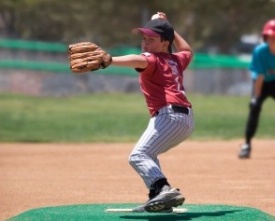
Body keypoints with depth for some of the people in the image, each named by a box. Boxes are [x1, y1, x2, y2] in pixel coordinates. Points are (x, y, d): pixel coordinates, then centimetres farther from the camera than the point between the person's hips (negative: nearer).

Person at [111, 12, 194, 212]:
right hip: (186, 119, 10)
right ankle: (159, 198, 17)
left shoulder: (153, 60, 0)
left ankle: (165, 190, -42)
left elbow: (140, 61, -25)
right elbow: (188, 51, 50)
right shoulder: (176, 60, 25)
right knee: (148, 154, 28)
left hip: (170, 115, -10)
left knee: (138, 156, -21)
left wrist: (110, 60, -40)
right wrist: (168, 27, 48)